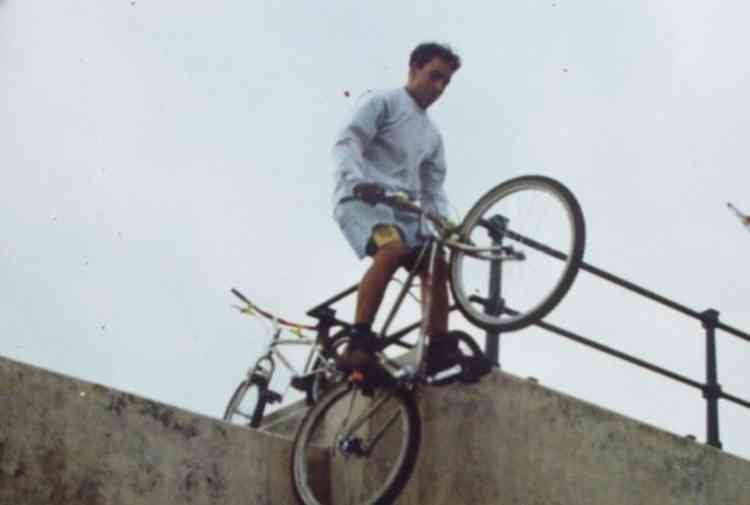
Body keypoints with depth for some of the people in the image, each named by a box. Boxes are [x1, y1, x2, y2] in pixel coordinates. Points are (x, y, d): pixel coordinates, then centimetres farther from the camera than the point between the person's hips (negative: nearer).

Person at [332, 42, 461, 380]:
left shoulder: (432, 135, 27)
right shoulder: (381, 102, 5)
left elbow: (433, 188, 23)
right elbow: (346, 143, -9)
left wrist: (443, 222, 2)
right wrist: (359, 182, -28)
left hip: (402, 207, 7)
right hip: (361, 199, -7)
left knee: (437, 265, -14)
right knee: (392, 249, -35)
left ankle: (440, 350, -13)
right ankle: (358, 345, -35)